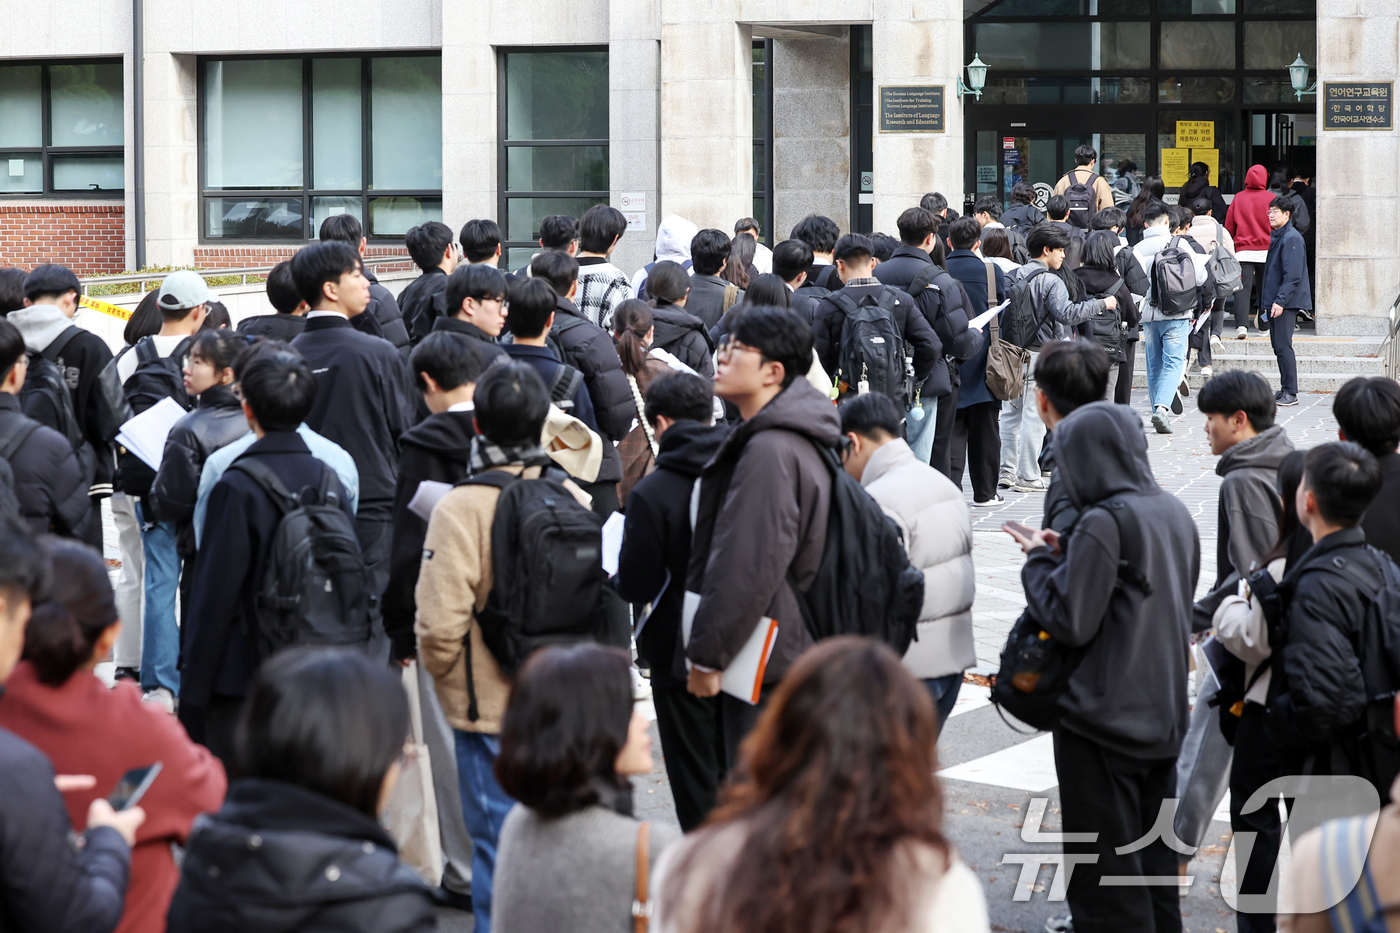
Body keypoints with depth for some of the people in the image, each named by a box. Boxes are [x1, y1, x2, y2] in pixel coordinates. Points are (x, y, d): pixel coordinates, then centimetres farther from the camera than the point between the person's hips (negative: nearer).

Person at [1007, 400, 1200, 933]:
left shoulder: (1104, 522, -19)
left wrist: (1040, 562, -1)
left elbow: (1070, 622, -18)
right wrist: (1064, 556, 10)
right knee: (1154, 867, 18)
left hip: (1104, 723, -8)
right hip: (1165, 717, 8)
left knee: (1104, 875, 1)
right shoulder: (1174, 514, 6)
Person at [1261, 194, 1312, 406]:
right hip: (1275, 302, 10)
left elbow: (1293, 275, -20)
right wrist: (1267, 302, 19)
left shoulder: (1291, 238, -14)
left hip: (1287, 303, -10)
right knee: (1278, 346, 11)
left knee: (1283, 346, -10)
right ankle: (1285, 389, 17)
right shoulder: (1276, 236, 16)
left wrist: (1280, 301, -23)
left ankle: (1291, 393, -8)